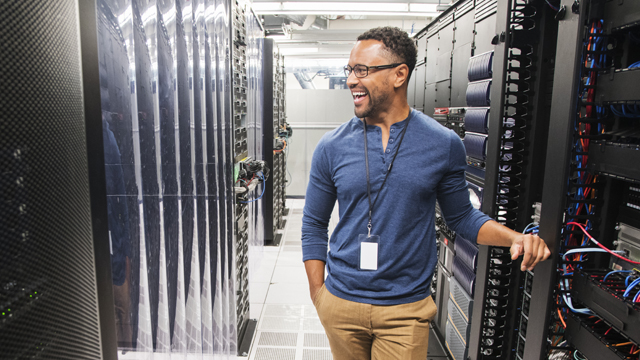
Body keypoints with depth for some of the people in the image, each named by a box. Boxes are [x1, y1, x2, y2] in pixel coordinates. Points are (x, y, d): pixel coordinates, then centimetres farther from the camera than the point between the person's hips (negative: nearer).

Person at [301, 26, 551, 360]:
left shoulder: (444, 144, -6)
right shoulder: (332, 147, -5)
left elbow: (461, 216, 5)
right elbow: (314, 225, 3)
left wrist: (515, 238, -12)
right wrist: (318, 294, 1)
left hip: (406, 308, -1)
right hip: (341, 304, 2)